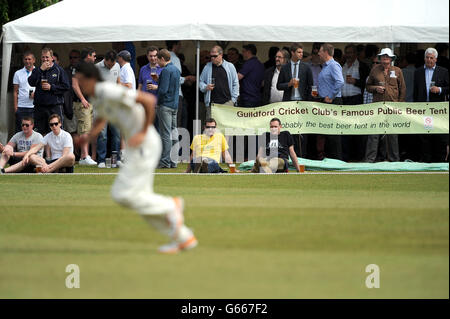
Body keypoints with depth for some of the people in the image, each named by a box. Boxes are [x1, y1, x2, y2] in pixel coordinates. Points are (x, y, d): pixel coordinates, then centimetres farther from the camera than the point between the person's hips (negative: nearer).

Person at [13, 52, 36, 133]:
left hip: (34, 107, -1)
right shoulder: (18, 73, 9)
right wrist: (15, 106, 1)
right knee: (20, 131, -1)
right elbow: (16, 92, 9)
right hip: (21, 107, 1)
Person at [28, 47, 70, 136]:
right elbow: (31, 83, -6)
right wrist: (41, 70, -10)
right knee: (40, 132, 4)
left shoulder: (58, 70, 4)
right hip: (40, 106, 3)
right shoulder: (37, 70, 12)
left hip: (55, 106, -3)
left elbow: (66, 86, -1)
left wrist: (51, 87, -9)